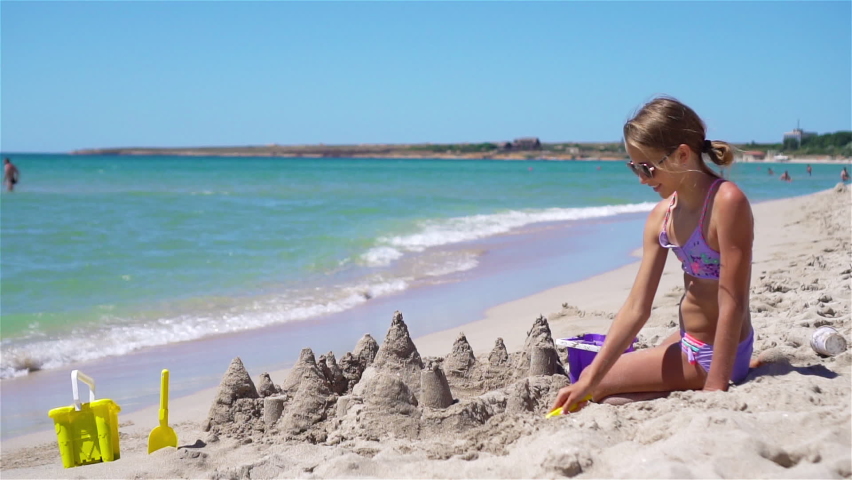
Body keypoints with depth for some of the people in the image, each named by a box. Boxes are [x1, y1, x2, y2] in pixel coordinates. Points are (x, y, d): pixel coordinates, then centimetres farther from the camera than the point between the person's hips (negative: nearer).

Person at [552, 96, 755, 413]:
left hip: (718, 352, -8)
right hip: (688, 344, 8)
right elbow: (636, 307, -1)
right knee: (592, 386, 15)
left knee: (600, 393, -5)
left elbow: (733, 304, -25)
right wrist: (589, 379, -6)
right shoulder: (661, 216, 0)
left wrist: (714, 390, -25)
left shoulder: (727, 202, -24)